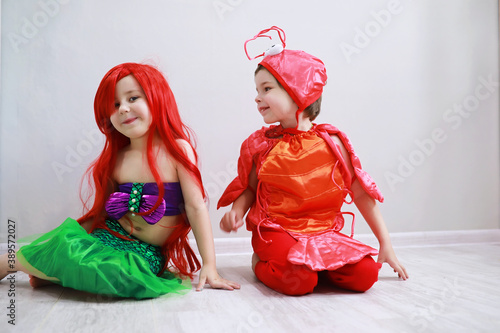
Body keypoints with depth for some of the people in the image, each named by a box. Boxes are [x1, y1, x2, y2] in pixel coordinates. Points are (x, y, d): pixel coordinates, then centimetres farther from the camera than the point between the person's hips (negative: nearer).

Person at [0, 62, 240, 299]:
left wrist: (209, 265, -13)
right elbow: (100, 211, 12)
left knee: (120, 271, -33)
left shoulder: (177, 149, -10)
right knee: (67, 240, -26)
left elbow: (196, 207, -11)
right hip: (107, 236, 4)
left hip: (145, 253, -3)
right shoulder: (117, 159, 4)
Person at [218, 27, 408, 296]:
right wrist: (237, 211, -11)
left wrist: (385, 244, 4)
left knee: (366, 274, -17)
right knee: (299, 282, -28)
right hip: (275, 232, -2)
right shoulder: (259, 144, -2)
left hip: (323, 233, 2)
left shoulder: (332, 142, -4)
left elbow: (361, 193, 1)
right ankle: (261, 263, 4)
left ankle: (308, 263, 8)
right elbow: (248, 188, 12)